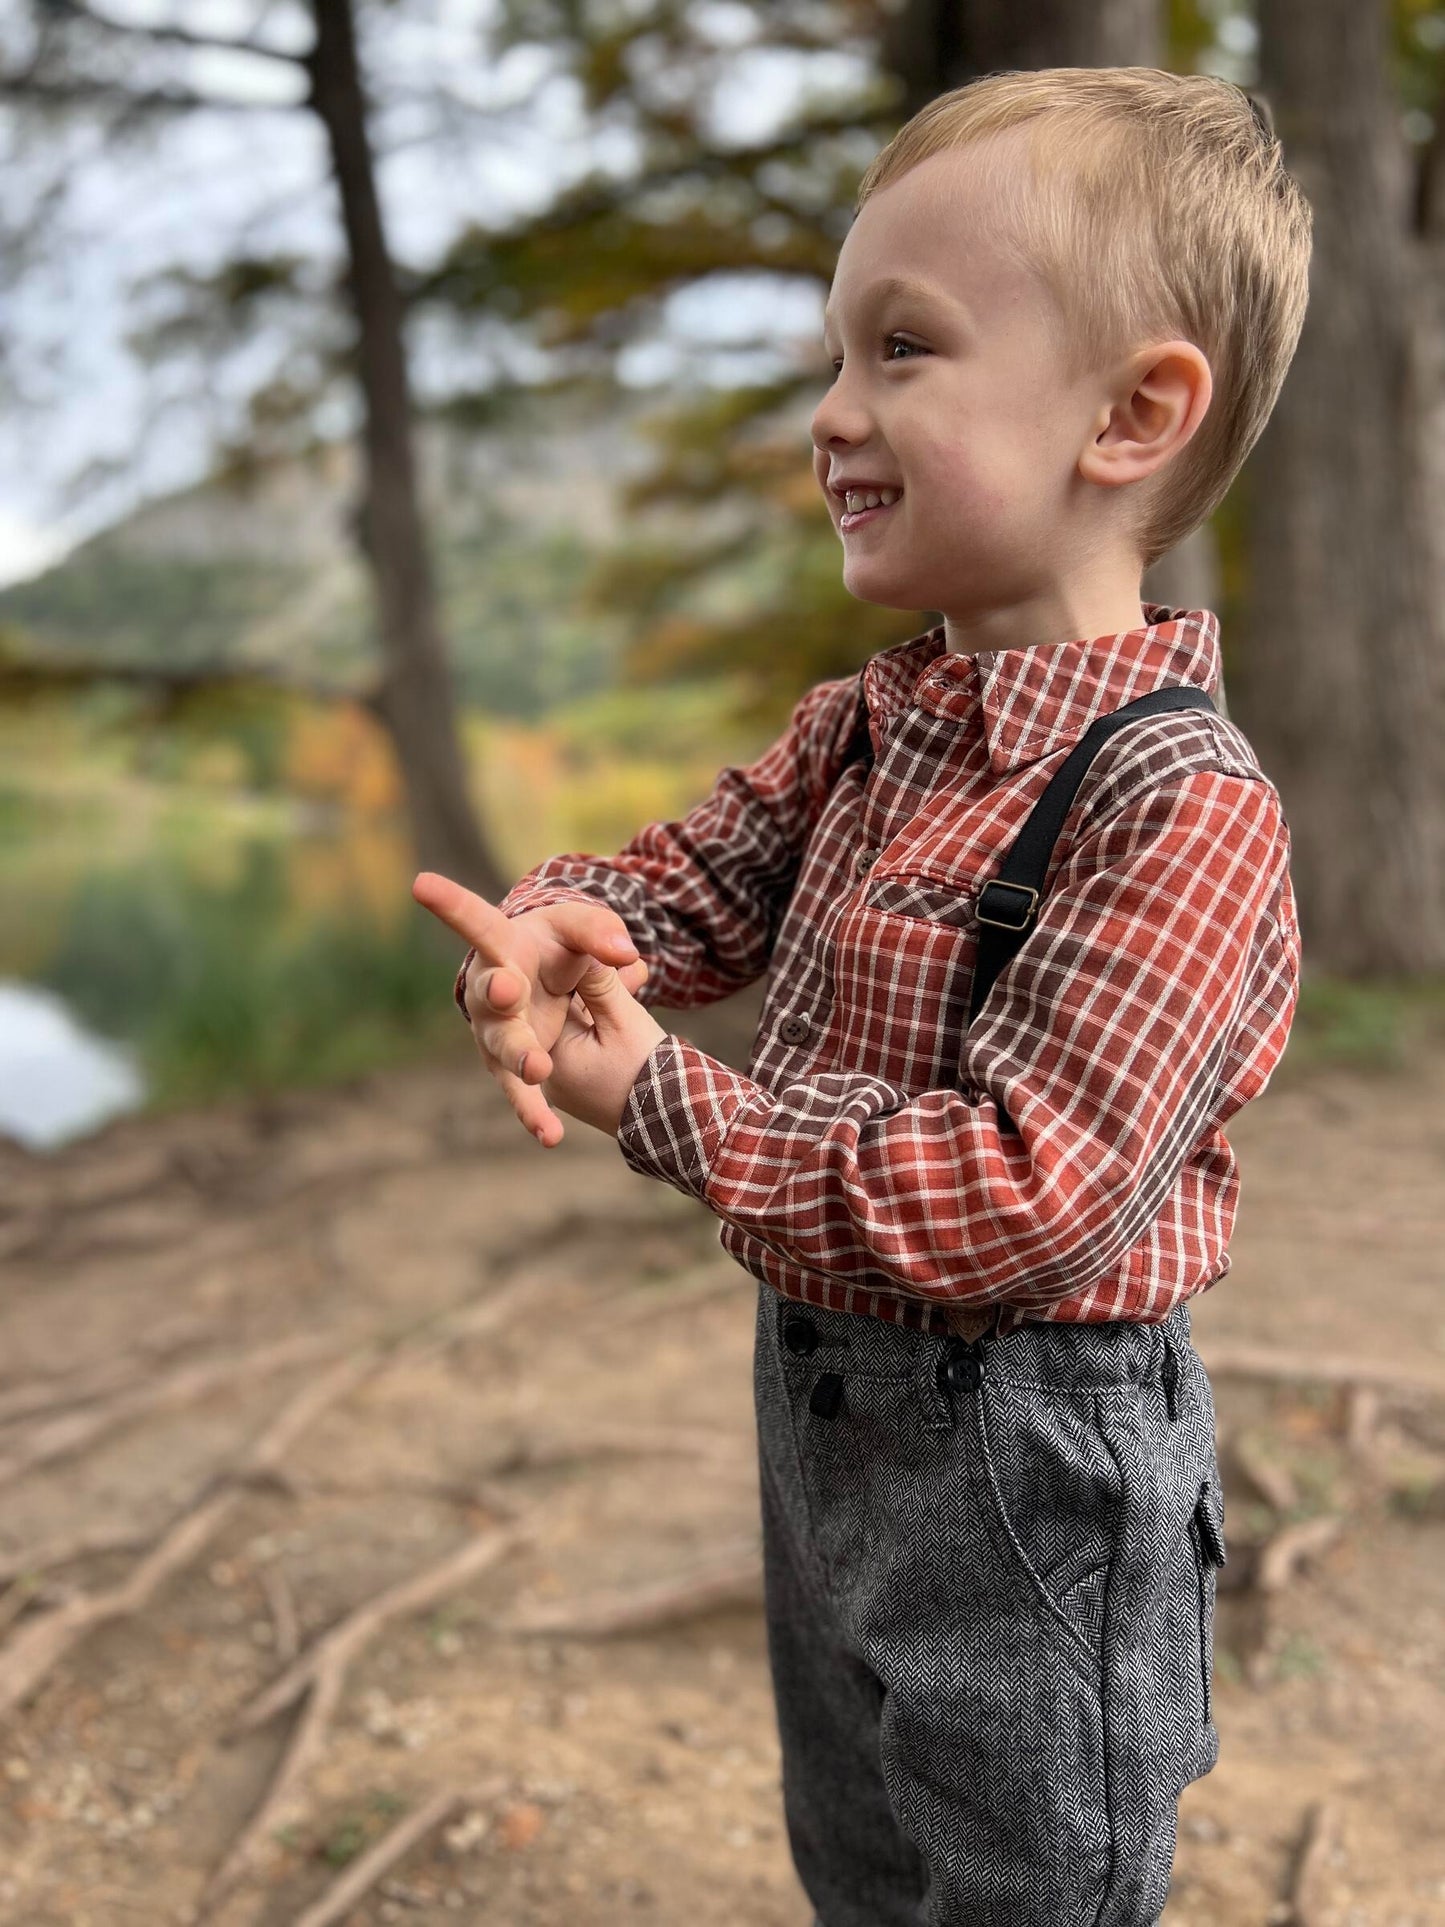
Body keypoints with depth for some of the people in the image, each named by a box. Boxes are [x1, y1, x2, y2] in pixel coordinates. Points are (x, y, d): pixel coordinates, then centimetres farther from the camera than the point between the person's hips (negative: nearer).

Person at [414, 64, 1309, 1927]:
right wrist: (551, 935, -19)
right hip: (827, 1400, 8)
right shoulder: (862, 730, 0)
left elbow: (1025, 1194, -30)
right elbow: (692, 874, 5)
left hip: (1027, 1457, -8)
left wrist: (665, 1102, -28)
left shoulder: (1179, 802, -27)